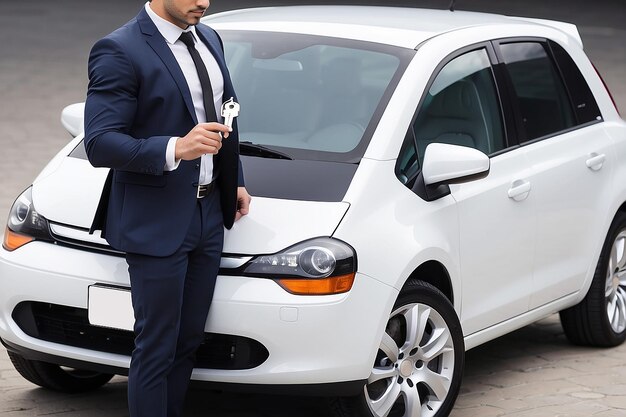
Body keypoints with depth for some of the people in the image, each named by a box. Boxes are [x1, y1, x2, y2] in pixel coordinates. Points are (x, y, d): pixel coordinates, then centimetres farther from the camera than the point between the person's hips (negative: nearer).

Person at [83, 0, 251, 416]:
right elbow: (100, 144, -22)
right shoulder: (119, 51, -16)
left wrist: (236, 181, 17)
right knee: (157, 348, 0)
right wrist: (175, 149, -33)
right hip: (157, 223, -8)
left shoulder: (210, 39, 10)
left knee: (189, 340, 15)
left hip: (208, 215, 8)